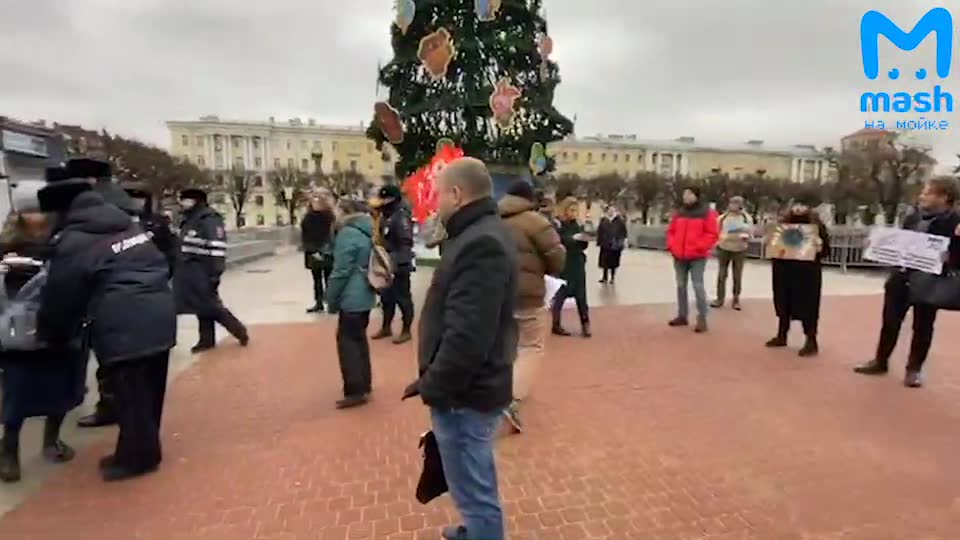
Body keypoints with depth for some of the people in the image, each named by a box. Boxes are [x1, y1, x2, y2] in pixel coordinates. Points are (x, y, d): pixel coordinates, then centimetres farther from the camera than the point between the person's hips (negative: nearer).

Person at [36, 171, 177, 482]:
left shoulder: (71, 244, -3)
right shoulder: (129, 227, 19)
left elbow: (61, 299, 1)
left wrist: (52, 336, 19)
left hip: (123, 327, -8)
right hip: (159, 315, 8)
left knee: (130, 395, 5)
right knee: (148, 390, 17)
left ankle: (136, 457, 18)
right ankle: (144, 450, 31)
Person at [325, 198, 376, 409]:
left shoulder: (347, 234, -16)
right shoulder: (368, 232, 13)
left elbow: (341, 271, -17)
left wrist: (331, 300, -7)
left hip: (351, 298, -9)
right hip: (365, 296, 9)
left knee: (347, 342, 0)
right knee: (359, 339, 16)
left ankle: (355, 391, 5)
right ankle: (364, 386, 25)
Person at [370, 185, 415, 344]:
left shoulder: (402, 217, -15)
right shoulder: (384, 216, 12)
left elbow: (406, 243, -22)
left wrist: (398, 262, -27)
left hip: (400, 265, -9)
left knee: (402, 297, 1)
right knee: (386, 296, 17)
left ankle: (406, 331, 13)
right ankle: (386, 327, 31)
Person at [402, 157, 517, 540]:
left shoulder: (480, 244, -25)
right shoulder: (483, 234, 10)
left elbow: (467, 336, -31)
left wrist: (433, 386, -18)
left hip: (465, 394, -11)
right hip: (473, 385, 11)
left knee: (475, 491, 8)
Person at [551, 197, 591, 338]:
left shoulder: (575, 225, 12)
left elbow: (582, 246, 13)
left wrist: (584, 240, -8)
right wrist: (573, 238, -28)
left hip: (577, 266, 6)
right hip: (562, 266, -6)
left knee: (581, 296, 5)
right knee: (559, 295, 3)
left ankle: (585, 325, 11)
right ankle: (556, 325, 14)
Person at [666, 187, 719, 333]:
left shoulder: (707, 212, -4)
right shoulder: (679, 212, 10)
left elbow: (712, 234, -8)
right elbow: (671, 231, 15)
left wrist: (699, 247, -16)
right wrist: (671, 245, 1)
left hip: (697, 256, -5)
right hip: (679, 255, 6)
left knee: (698, 286, -7)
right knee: (681, 286, 10)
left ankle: (702, 319, -1)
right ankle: (682, 316, 20)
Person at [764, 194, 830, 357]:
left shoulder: (817, 225, -3)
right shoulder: (783, 222, 8)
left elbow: (826, 249, -5)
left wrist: (820, 245, -25)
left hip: (807, 272, -4)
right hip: (783, 269, 4)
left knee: (807, 305, 0)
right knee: (783, 302, 12)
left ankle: (811, 342, 9)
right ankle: (781, 336, 25)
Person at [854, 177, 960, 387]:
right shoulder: (913, 217, 7)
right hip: (901, 277, 5)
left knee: (922, 326, 8)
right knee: (890, 321, 11)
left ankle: (914, 369, 20)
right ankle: (880, 361, 23)